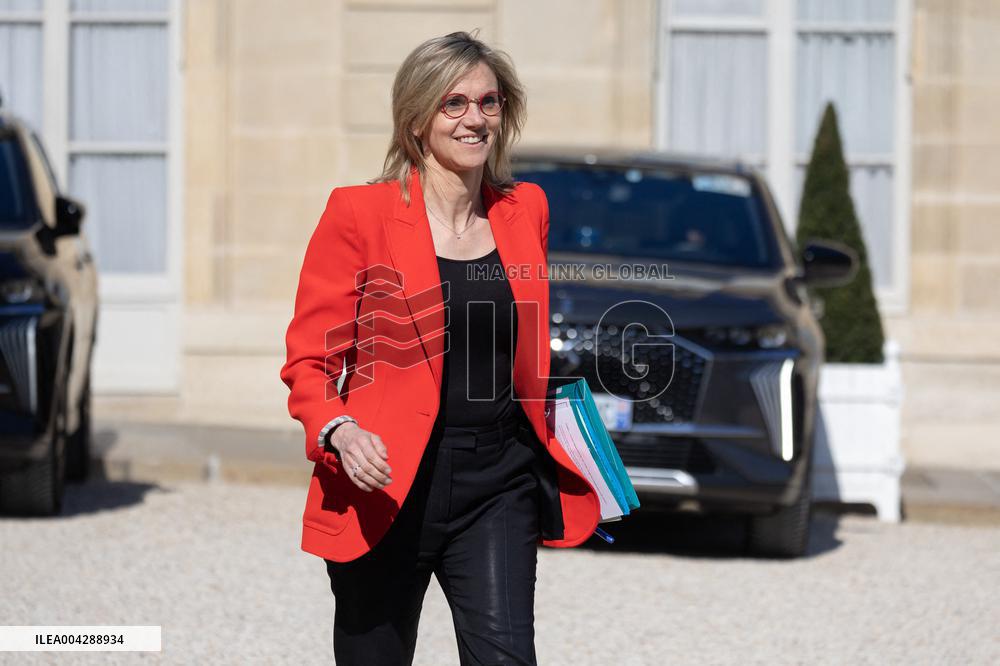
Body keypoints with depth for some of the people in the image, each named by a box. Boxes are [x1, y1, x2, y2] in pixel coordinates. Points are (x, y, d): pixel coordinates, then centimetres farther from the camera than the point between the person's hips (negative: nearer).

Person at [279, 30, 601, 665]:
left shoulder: (527, 210, 9)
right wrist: (339, 433, -24)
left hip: (498, 486, 2)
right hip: (386, 487, -2)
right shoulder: (359, 214, -5)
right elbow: (308, 363, -5)